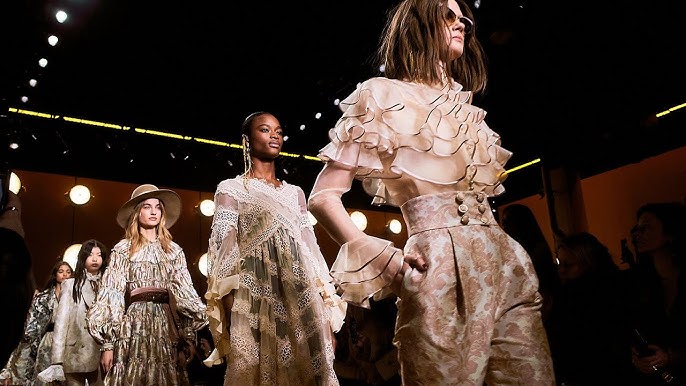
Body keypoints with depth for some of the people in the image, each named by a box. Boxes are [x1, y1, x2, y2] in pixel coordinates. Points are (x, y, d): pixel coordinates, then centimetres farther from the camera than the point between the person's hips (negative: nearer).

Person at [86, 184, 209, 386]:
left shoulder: (174, 250, 11)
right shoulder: (123, 249, 4)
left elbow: (184, 291, 9)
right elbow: (112, 294, -1)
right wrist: (108, 343, -8)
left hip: (166, 324, 2)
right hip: (134, 322, -2)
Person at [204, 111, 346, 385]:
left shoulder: (295, 192, 21)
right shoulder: (230, 189, 9)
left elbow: (310, 248, 15)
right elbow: (224, 249, -1)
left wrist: (327, 306, 6)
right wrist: (229, 307, -13)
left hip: (300, 297, 4)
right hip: (255, 295, -3)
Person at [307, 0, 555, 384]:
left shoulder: (465, 107, 21)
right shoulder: (383, 95, 2)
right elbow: (324, 197, -3)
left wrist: (511, 257, 10)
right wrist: (386, 260, -13)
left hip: (505, 264, 6)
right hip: (442, 270, -6)